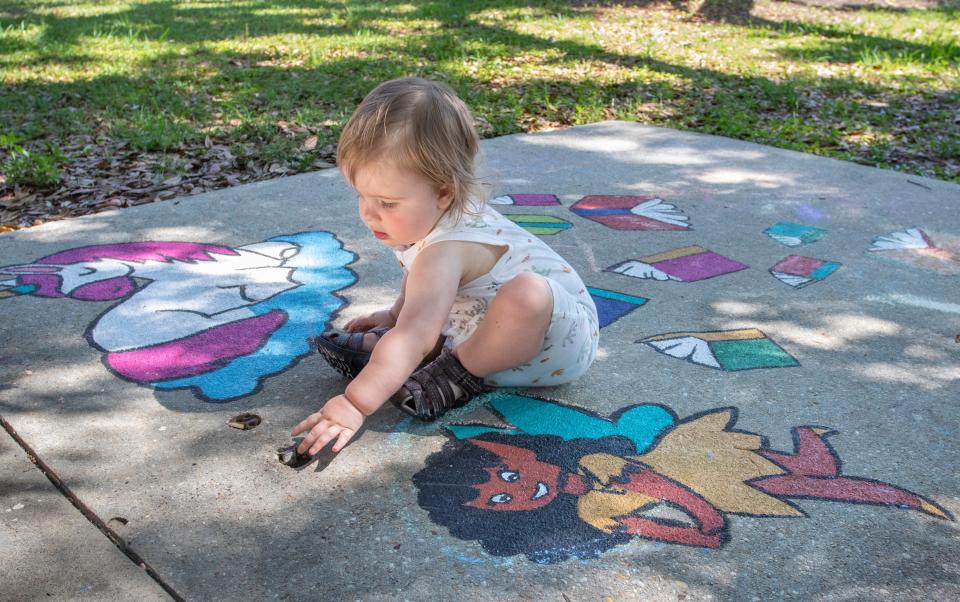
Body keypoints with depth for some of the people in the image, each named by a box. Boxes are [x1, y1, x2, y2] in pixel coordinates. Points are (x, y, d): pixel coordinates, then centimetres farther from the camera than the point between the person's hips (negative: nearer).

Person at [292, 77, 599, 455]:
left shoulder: (444, 252, -33)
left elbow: (414, 336, -43)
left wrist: (354, 405, -47)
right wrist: (396, 314, 16)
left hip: (560, 334, -10)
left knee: (525, 294, -41)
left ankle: (462, 373, -17)